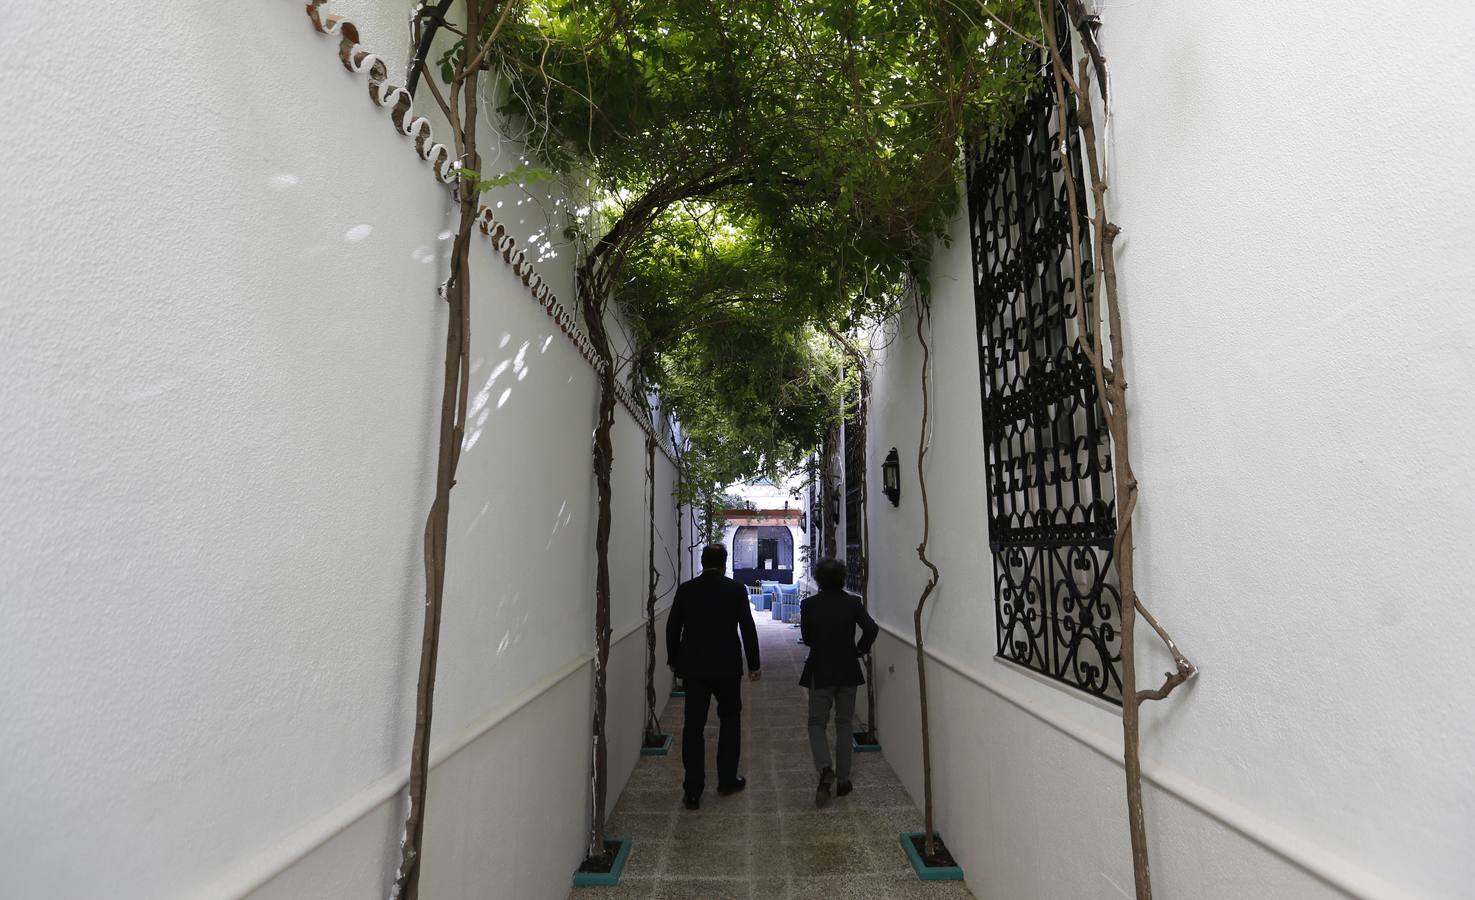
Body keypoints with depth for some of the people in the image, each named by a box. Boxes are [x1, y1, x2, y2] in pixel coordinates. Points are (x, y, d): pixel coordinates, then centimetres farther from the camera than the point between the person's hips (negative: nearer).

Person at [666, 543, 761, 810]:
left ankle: (693, 791, 9)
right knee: (730, 720, 18)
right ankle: (727, 780, 25)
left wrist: (673, 660, 17)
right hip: (727, 667, -1)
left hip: (693, 667, 1)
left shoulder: (685, 589, -1)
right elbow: (748, 629, -6)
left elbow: (672, 628, 4)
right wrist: (753, 664, 3)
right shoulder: (736, 589, -7)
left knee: (693, 726, 7)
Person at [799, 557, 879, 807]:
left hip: (819, 672, -1)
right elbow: (872, 629, -17)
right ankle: (843, 780, 20)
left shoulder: (808, 605, -9)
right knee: (844, 724, 16)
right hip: (848, 672, 2)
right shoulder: (853, 603, -7)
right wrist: (861, 649, -1)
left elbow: (806, 638, 0)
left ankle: (825, 768, -11)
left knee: (817, 723, 12)